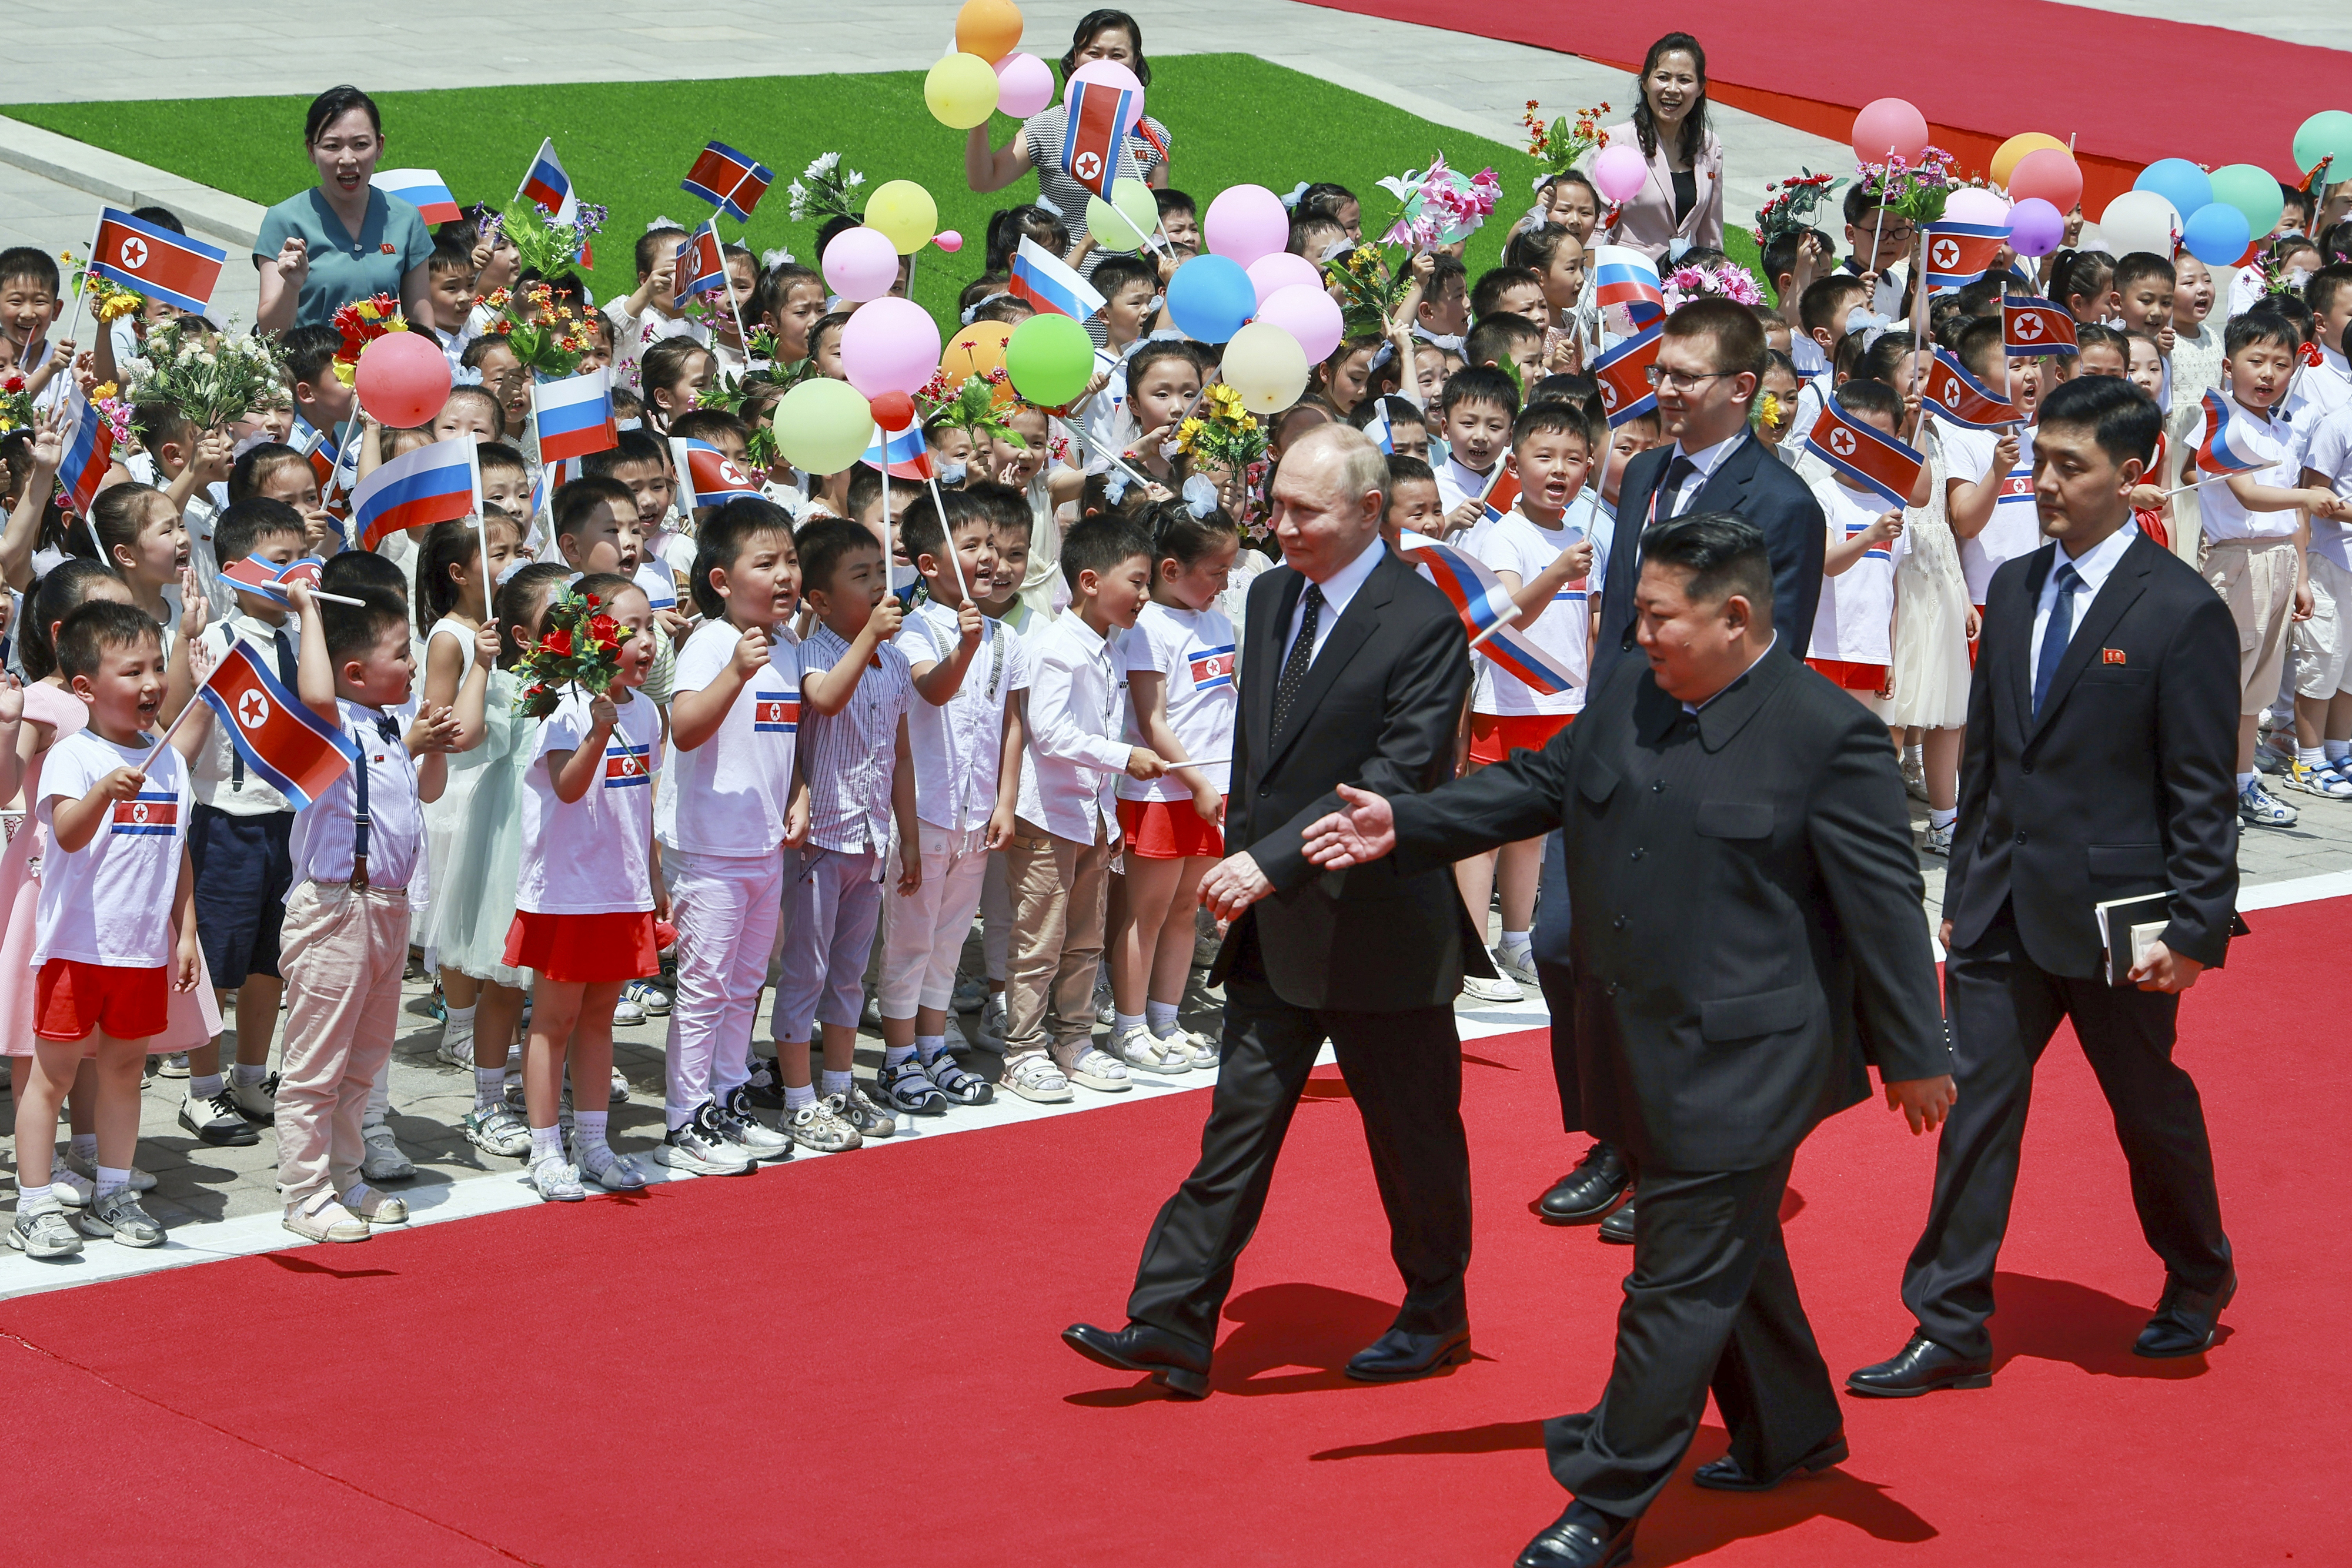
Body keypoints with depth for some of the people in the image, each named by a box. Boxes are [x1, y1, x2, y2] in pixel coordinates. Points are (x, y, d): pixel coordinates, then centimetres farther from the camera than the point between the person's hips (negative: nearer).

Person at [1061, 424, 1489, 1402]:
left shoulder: (1423, 623, -16)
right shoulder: (1270, 596, 7)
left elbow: (1394, 780, -22)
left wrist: (1274, 862, -26)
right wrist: (1241, 862, 10)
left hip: (1376, 926, -7)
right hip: (1274, 924, 7)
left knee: (1413, 1135, 10)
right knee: (1236, 1130, 5)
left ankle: (1435, 1316, 27)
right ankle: (1172, 1331, 4)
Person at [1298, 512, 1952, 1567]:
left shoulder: (1829, 736, -15)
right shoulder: (1628, 692, 5)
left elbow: (1884, 904, -12)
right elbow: (1538, 786, 16)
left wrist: (1915, 1057, -9)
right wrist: (1404, 827, 7)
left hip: (1741, 1063, -7)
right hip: (1641, 1048, 8)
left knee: (1680, 1285, -2)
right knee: (1729, 1255, 22)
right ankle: (1792, 1435, 41)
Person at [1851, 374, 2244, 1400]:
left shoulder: (2183, 611, -11)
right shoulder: (2013, 590, 7)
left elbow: (2204, 793, -11)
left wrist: (2197, 929, -14)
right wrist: (1964, 889, 13)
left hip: (2113, 916, -5)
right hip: (2003, 911, 5)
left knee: (2151, 1107, 12)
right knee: (1976, 1105, 2)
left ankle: (2198, 1283, 36)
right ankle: (1951, 1332, 7)